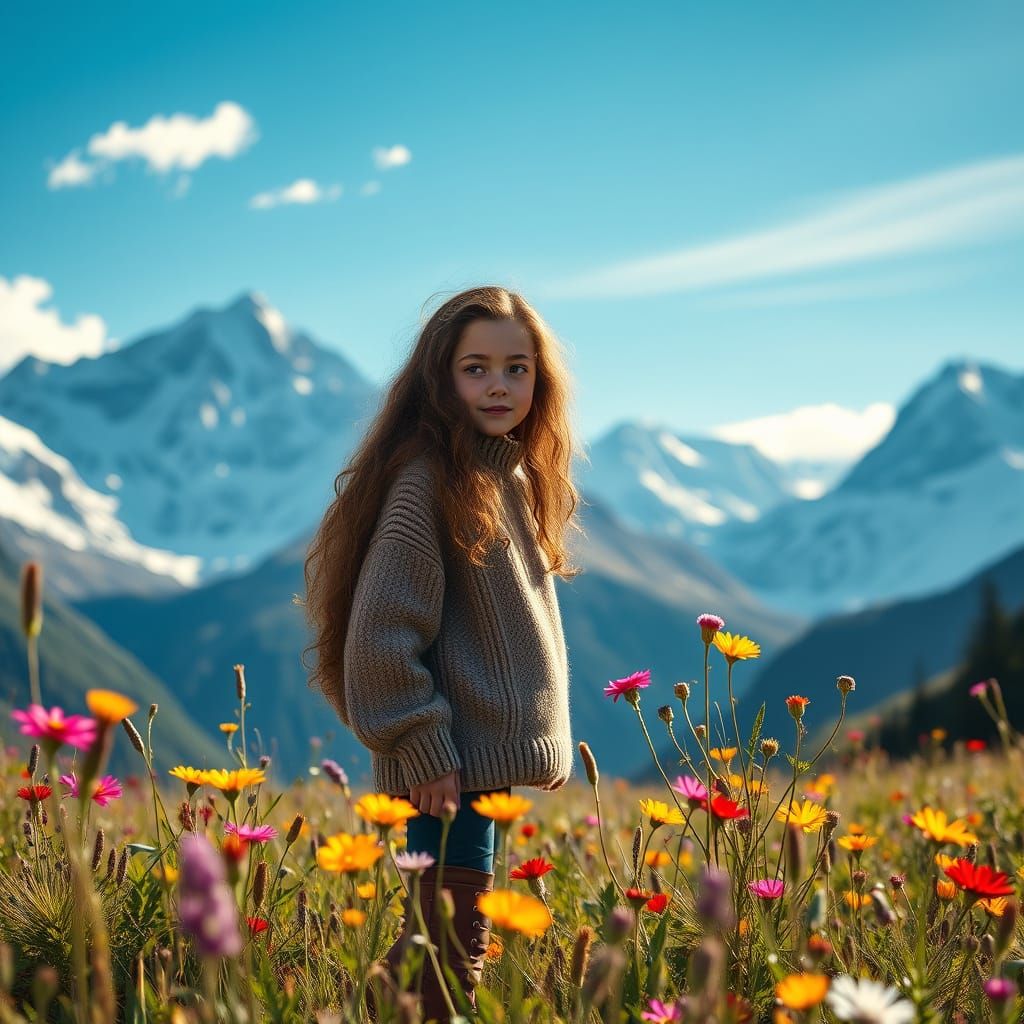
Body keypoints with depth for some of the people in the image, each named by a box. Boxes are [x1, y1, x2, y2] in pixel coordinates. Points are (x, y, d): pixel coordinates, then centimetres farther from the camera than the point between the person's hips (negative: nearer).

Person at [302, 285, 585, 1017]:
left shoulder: (516, 477, 12)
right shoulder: (428, 478, -15)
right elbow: (382, 629, -19)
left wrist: (536, 738, 17)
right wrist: (424, 750, -19)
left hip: (497, 751, 9)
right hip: (453, 763, -9)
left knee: (446, 937, 16)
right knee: (454, 942, -4)